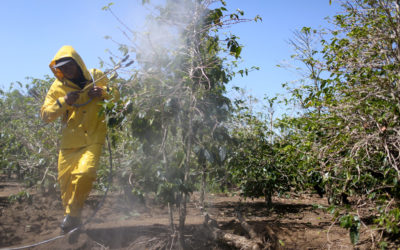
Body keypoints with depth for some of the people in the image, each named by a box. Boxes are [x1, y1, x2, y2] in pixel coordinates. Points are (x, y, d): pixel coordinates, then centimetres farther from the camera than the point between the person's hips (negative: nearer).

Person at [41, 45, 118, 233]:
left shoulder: (96, 77, 4)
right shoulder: (58, 87, 4)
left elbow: (116, 96, 12)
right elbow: (45, 115, 1)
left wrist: (103, 92, -10)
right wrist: (63, 102, -15)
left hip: (93, 140, -2)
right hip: (69, 142, 2)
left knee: (84, 174, -20)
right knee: (65, 180, 5)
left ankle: (72, 214, 2)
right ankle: (71, 217, 28)